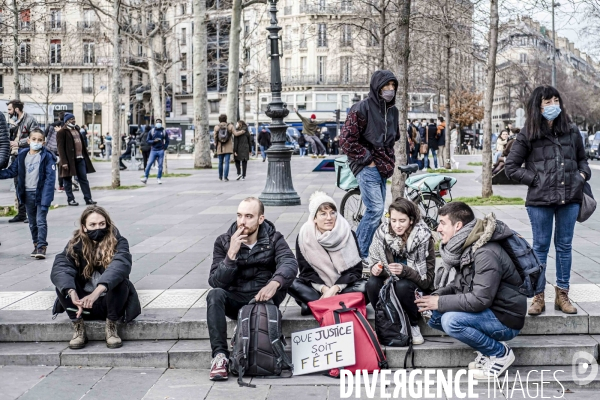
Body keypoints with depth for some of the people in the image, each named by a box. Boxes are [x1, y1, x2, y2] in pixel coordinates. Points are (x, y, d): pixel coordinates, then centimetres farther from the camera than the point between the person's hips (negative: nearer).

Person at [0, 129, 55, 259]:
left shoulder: (47, 156, -10)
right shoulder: (22, 156, 4)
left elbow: (50, 177, -15)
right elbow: (11, 171, 8)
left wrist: (46, 197, -22)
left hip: (41, 193, -5)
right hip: (27, 193, 5)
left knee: (41, 221, -6)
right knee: (32, 222, 15)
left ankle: (42, 246, -1)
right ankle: (36, 244, 26)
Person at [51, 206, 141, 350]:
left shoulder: (117, 242, -11)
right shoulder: (76, 244, -6)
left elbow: (121, 264, -34)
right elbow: (59, 268, -25)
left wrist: (97, 292, -49)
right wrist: (72, 293, -45)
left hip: (110, 302, -2)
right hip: (83, 302, 2)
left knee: (119, 280, -31)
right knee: (63, 282, -23)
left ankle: (111, 327, -13)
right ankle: (78, 329, -12)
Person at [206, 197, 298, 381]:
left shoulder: (273, 239, 1)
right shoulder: (224, 242, 2)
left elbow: (290, 263, -22)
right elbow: (215, 282, -8)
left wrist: (274, 283, -43)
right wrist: (231, 254, -21)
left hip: (264, 301, -1)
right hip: (234, 301, 1)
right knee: (215, 295, -29)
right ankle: (220, 355, -33)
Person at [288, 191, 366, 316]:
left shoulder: (347, 234, -8)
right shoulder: (304, 237, -8)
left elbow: (355, 269, -8)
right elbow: (306, 271, -6)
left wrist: (335, 289, -22)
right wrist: (323, 289, -23)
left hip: (343, 286, 0)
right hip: (317, 286, 0)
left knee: (363, 287, -31)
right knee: (291, 284, -27)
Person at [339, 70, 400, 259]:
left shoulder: (392, 110, 13)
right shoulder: (362, 109, -11)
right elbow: (346, 139, -14)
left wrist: (389, 160, 17)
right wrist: (367, 158, -10)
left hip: (382, 168, 8)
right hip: (367, 168, -8)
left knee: (375, 211, 8)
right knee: (376, 209, -17)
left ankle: (358, 250, 17)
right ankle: (359, 254, -9)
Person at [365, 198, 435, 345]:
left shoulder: (424, 238, -15)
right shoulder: (382, 233, -8)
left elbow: (428, 279, -15)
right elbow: (373, 262, 1)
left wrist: (405, 271, -33)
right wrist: (375, 269, -24)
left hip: (418, 287, -2)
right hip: (389, 282, 3)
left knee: (402, 286, -34)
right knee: (372, 283, -28)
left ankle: (413, 325, -8)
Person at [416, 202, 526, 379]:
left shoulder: (485, 253, -26)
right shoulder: (463, 247, 3)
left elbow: (480, 299, -29)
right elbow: (458, 285, 11)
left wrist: (440, 303, -22)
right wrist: (436, 297, -9)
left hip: (505, 318, -9)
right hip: (489, 312, 9)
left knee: (451, 321, -28)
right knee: (434, 316, -1)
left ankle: (500, 353, -6)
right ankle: (489, 345, 7)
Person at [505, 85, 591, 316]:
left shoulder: (572, 131, 8)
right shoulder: (528, 135, -2)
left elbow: (581, 158, 22)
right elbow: (511, 167, 0)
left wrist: (583, 174, 2)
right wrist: (536, 180, -8)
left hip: (570, 198, 3)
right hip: (540, 200, -3)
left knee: (565, 246, 10)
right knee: (540, 247, 6)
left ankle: (562, 295, 21)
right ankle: (538, 297, 14)